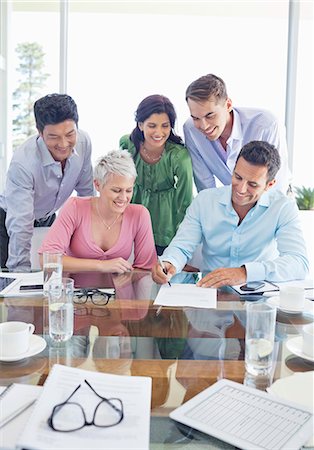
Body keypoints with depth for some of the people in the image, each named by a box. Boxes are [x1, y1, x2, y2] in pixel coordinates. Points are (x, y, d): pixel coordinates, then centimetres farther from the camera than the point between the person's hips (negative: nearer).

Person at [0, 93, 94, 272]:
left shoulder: (84, 141, -20)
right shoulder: (22, 164, -36)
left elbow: (86, 191, -3)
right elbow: (20, 227, -35)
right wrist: (22, 274, -34)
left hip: (49, 218, 5)